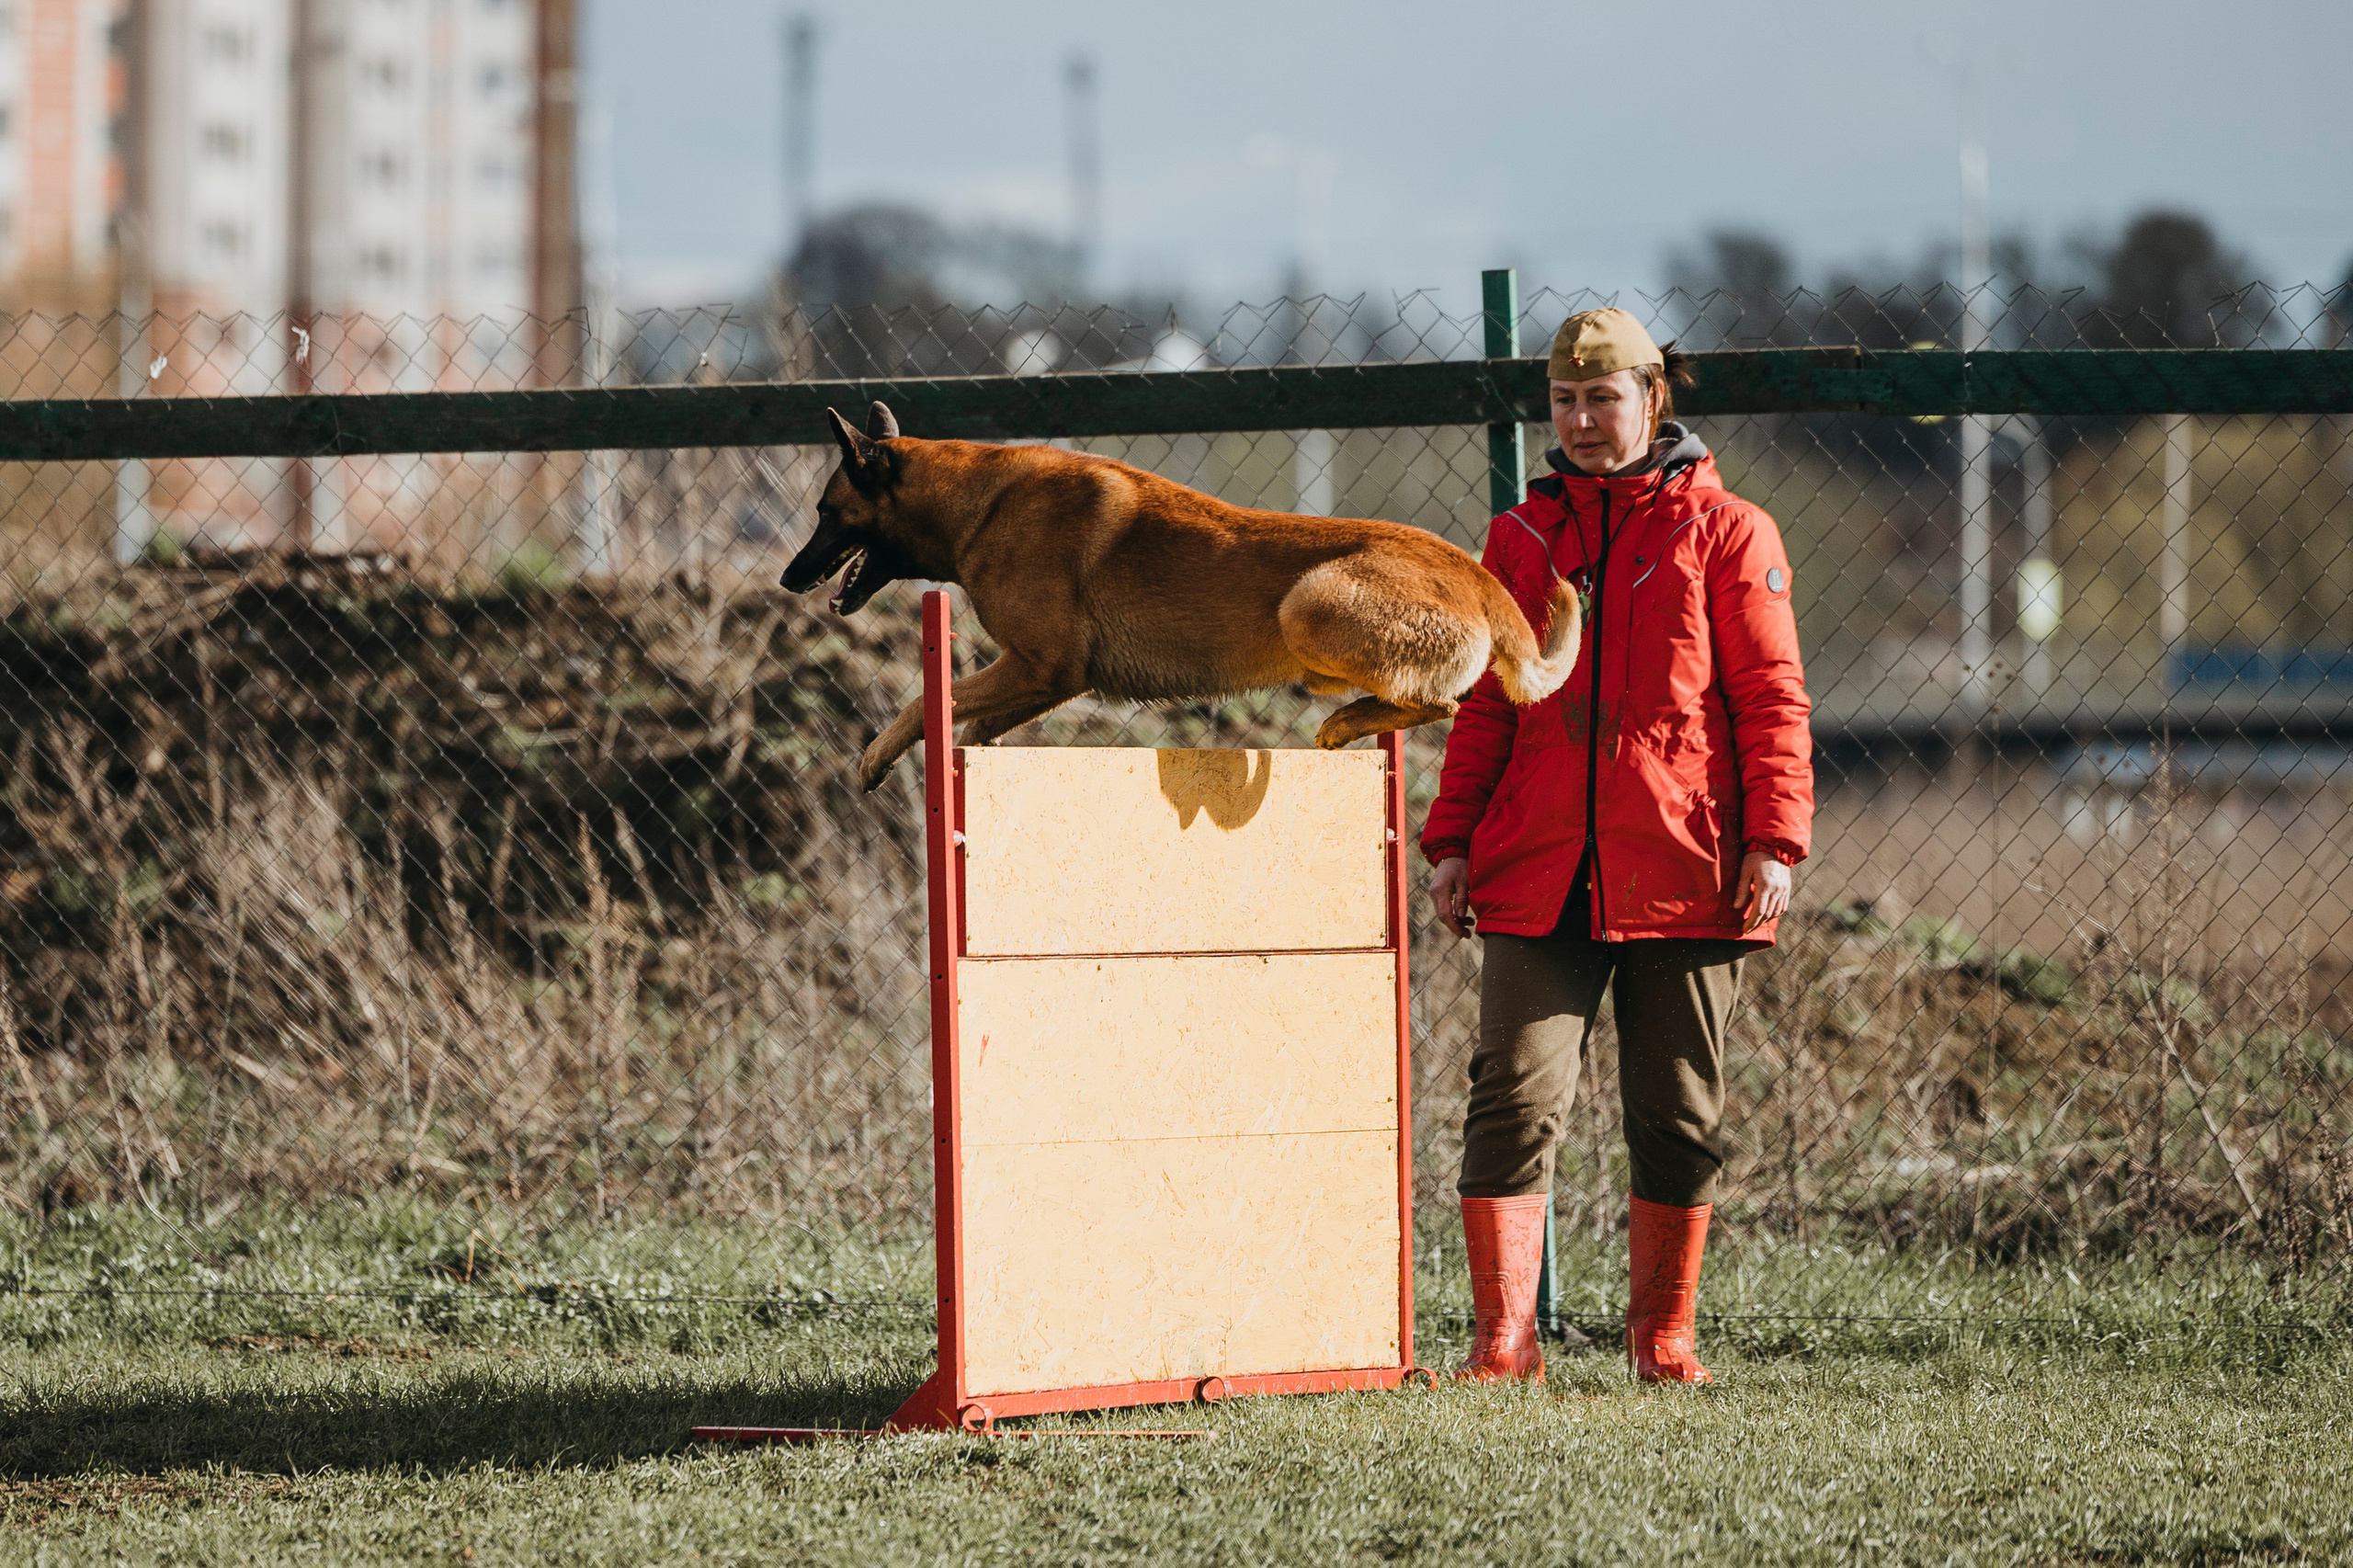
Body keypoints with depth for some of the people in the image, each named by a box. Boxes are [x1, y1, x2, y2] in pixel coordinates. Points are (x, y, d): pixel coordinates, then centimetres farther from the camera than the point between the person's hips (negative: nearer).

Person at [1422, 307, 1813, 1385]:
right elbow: (1486, 703, 16)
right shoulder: (1521, 538, 13)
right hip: (1538, 875, 2)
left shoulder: (1724, 533, 4)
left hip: (1681, 872, -2)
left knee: (1678, 1114, 6)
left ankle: (1662, 1336, 17)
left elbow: (1771, 697, 1)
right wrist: (1451, 841, 7)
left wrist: (1772, 840, -8)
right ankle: (1503, 1339, -8)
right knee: (1515, 1096, -9)